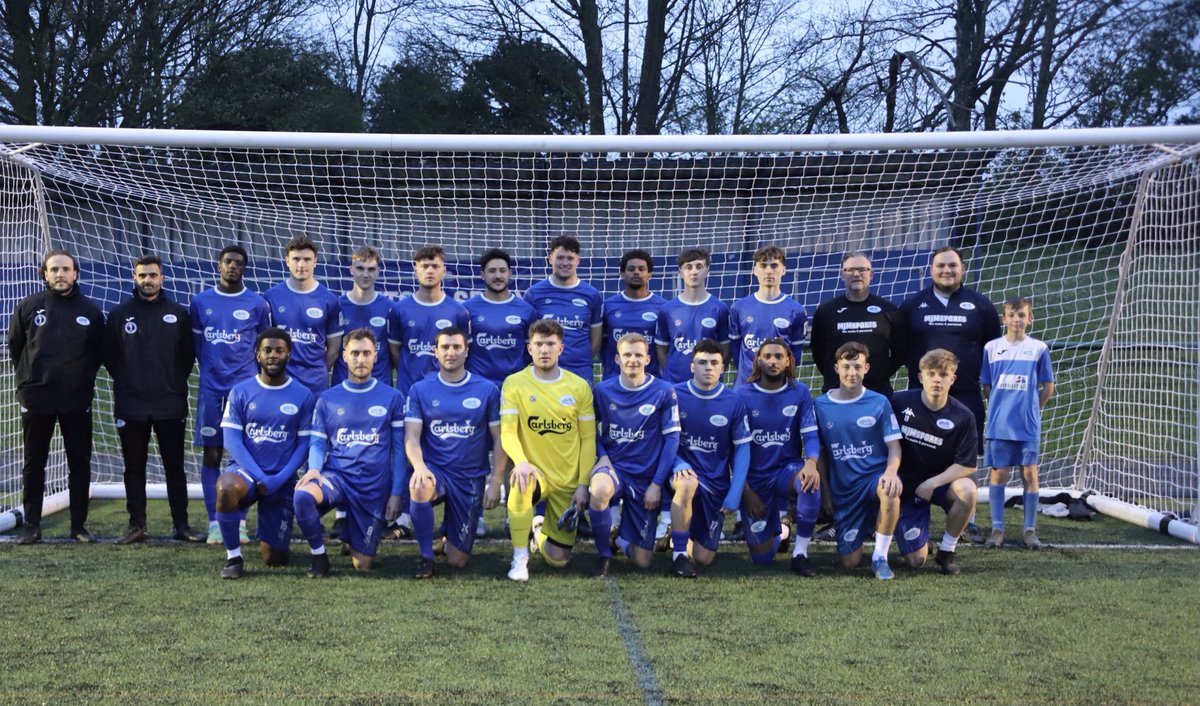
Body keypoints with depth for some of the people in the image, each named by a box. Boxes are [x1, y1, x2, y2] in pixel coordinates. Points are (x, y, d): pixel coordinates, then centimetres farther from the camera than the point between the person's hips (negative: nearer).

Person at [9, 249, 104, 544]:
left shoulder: (90, 310, 2)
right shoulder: (28, 306, -1)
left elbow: (97, 353, 11)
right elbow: (15, 346, 8)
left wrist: (84, 379, 6)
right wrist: (27, 378, 6)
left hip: (77, 399, 1)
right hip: (36, 398, -1)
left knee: (80, 464, 4)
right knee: (34, 464, 5)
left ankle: (79, 525, 12)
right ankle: (31, 525, 12)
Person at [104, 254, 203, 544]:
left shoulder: (178, 313, 4)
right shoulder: (120, 313, 4)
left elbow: (189, 354, 9)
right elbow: (109, 355, 11)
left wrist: (176, 383, 5)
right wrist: (125, 381, 7)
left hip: (170, 404, 0)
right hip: (130, 405, 1)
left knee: (175, 466, 4)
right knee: (134, 468, 5)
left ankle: (181, 525, 8)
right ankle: (136, 525, 11)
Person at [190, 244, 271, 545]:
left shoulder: (257, 304, 4)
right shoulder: (200, 302, 8)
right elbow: (196, 343, 18)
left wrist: (253, 373, 9)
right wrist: (211, 369, 14)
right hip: (210, 388, 1)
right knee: (211, 455, 1)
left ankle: (239, 522, 4)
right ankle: (214, 523, 6)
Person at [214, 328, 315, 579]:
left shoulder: (303, 396, 0)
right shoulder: (240, 392, 0)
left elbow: (304, 445, 0)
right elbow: (231, 440, -5)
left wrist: (279, 479, -14)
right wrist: (258, 475, -17)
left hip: (282, 480, 1)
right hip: (245, 470, -1)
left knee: (273, 559, 0)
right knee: (226, 488, -39)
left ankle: (272, 541, 40)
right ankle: (233, 557, -18)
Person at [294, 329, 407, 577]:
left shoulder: (392, 398, 2)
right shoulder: (328, 399, 6)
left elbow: (399, 449, 4)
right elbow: (318, 442, 7)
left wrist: (396, 493, -2)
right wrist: (314, 468, -15)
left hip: (374, 487, 0)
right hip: (336, 477, 0)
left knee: (362, 564, 1)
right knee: (302, 496, -35)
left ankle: (351, 537, 38)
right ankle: (318, 554, -9)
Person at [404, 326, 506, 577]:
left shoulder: (487, 390, 0)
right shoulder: (420, 390, 1)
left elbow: (499, 440, 2)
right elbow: (411, 437, -5)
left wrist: (496, 483, -7)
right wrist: (419, 466, -26)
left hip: (471, 479, 0)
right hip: (435, 471, 0)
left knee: (457, 561, -1)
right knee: (419, 488, -39)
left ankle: (450, 534, 37)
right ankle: (426, 556, -18)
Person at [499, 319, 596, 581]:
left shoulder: (579, 387, -1)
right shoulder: (514, 383, -5)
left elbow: (588, 439, 2)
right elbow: (508, 432, -11)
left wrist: (583, 485, -5)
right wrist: (520, 461, -32)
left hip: (568, 481, 2)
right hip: (535, 471, -2)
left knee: (558, 558, -1)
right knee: (521, 482, -40)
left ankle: (542, 532, 38)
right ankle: (520, 559, -22)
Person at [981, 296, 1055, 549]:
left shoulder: (1039, 348, 2)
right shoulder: (991, 347, 4)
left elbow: (1048, 385, 9)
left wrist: (1031, 409, 6)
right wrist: (1001, 406, 6)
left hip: (1028, 424, 0)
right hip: (998, 424, 0)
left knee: (1030, 473, 0)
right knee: (998, 474, 2)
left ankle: (1030, 529, 7)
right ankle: (997, 528, 8)